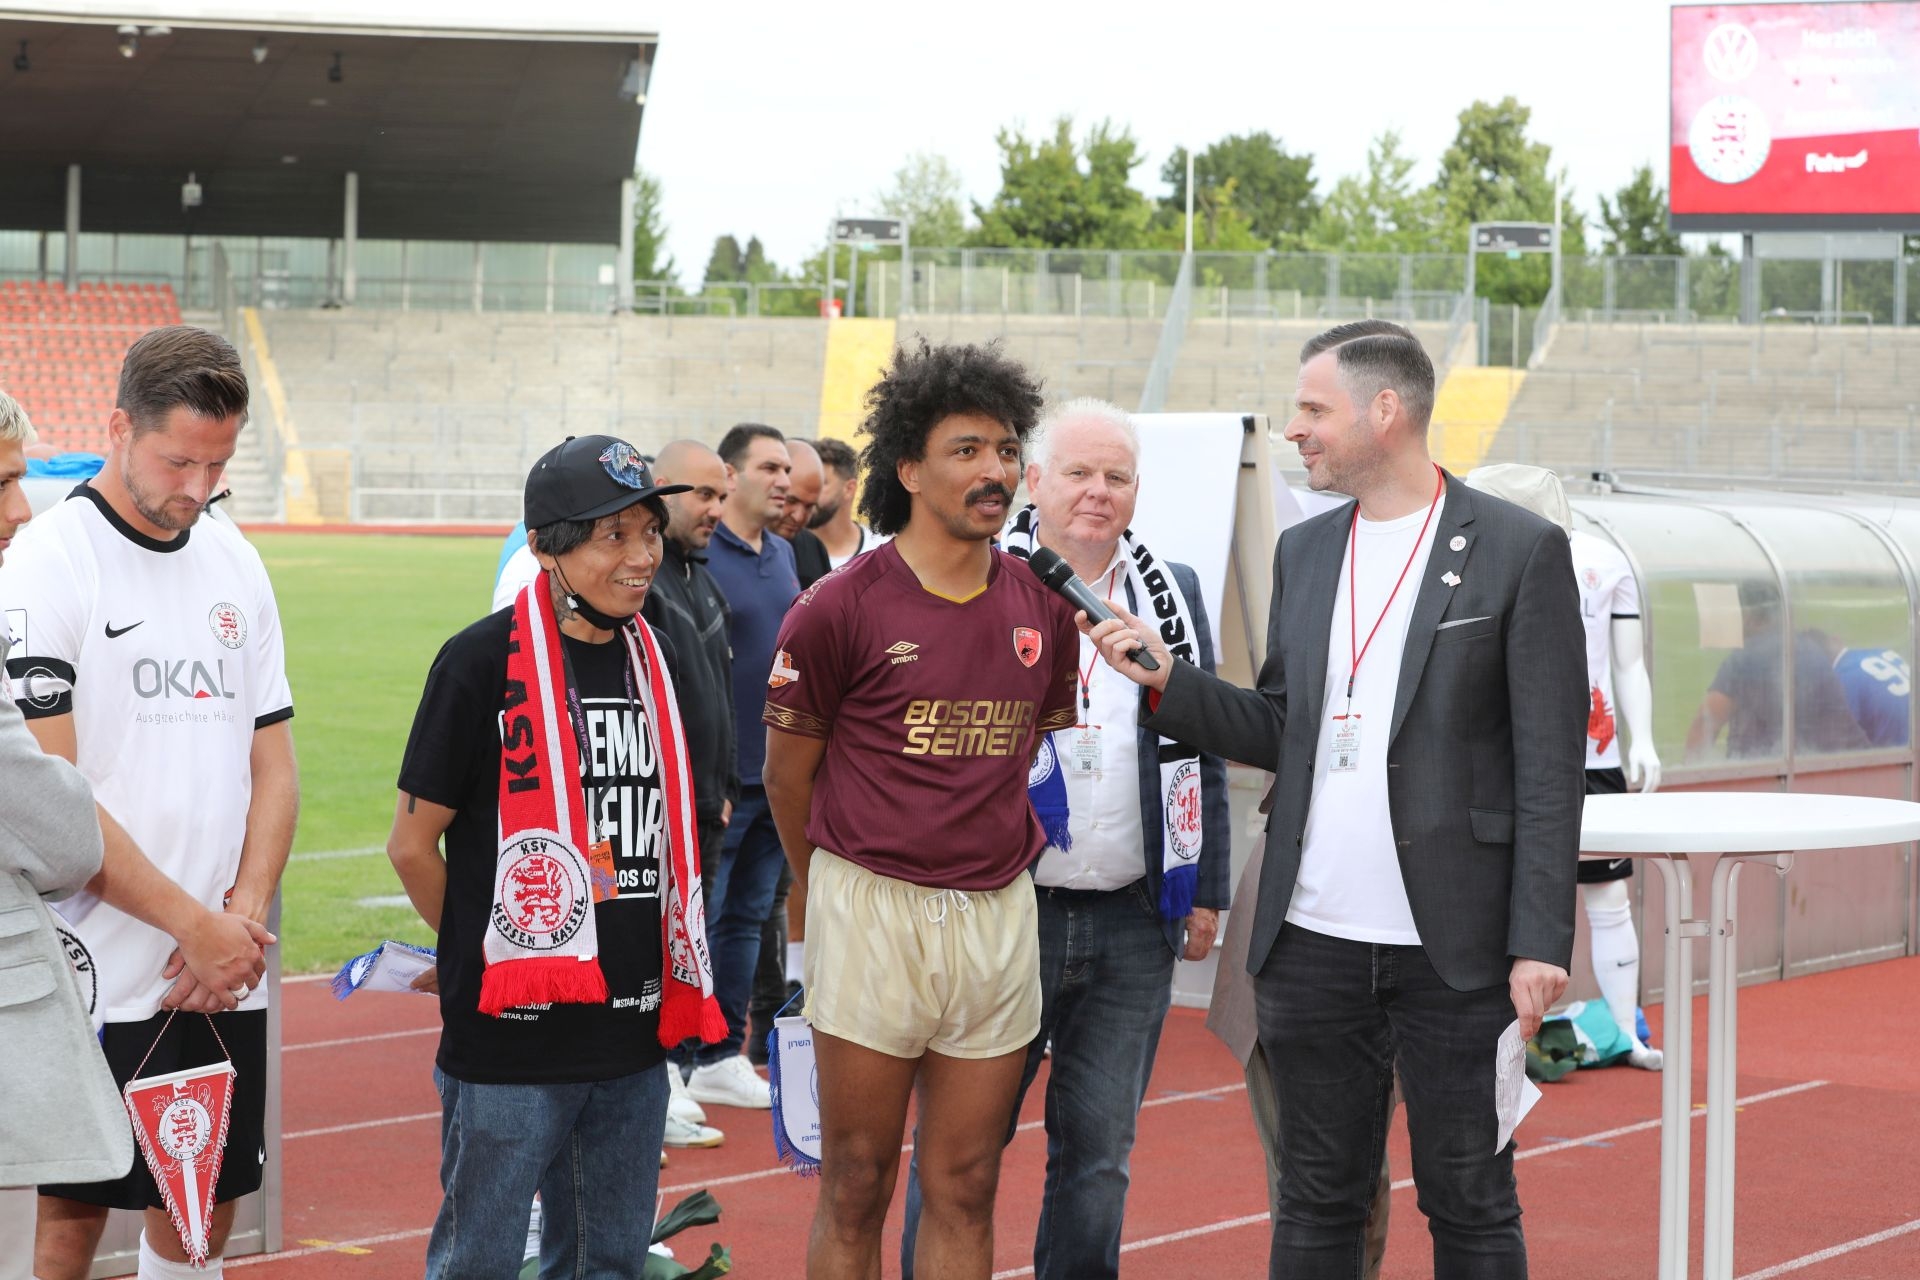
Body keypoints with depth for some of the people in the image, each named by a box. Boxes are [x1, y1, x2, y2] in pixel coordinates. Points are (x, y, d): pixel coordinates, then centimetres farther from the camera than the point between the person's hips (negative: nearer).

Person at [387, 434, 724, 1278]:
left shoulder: (653, 659, 9)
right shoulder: (484, 661, -10)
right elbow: (412, 842, -6)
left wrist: (660, 970, 15)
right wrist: (481, 950, 4)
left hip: (633, 1035, 6)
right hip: (512, 1037, -6)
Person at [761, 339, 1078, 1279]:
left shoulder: (1043, 609, 5)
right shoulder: (838, 610, -8)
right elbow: (789, 771, 4)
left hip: (1000, 912, 4)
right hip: (872, 910, -4)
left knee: (964, 1191, 8)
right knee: (855, 1191, 3)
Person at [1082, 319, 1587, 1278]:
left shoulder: (1519, 551, -5)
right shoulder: (1303, 551, 12)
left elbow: (1549, 766, -8)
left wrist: (1541, 943, -13)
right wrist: (1168, 683, -1)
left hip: (1454, 946, -5)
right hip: (1314, 944, 5)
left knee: (1469, 1202, 4)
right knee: (1317, 1202, 11)